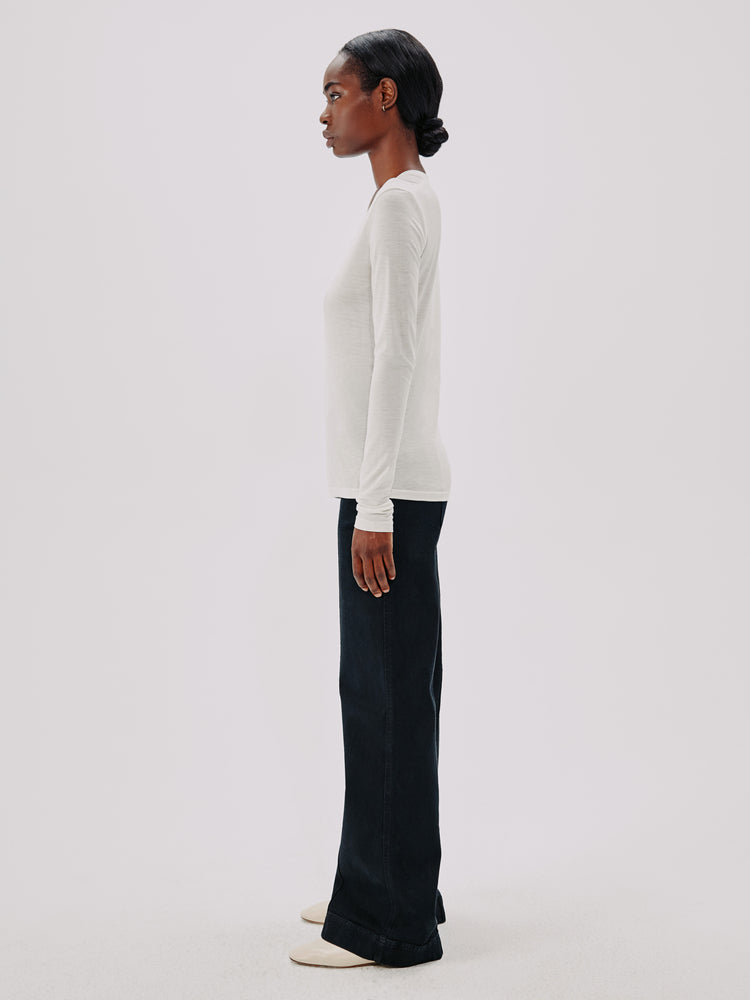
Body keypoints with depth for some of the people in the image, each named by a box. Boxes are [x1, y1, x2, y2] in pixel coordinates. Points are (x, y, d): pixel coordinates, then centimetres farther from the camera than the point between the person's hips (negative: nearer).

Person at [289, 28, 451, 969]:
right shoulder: (406, 204, 16)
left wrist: (375, 508, -20)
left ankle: (390, 922, 7)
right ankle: (388, 889, 25)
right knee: (385, 694, 14)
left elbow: (396, 359, -19)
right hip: (387, 485, 10)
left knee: (386, 697, -3)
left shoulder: (401, 205, -13)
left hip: (389, 488, -10)